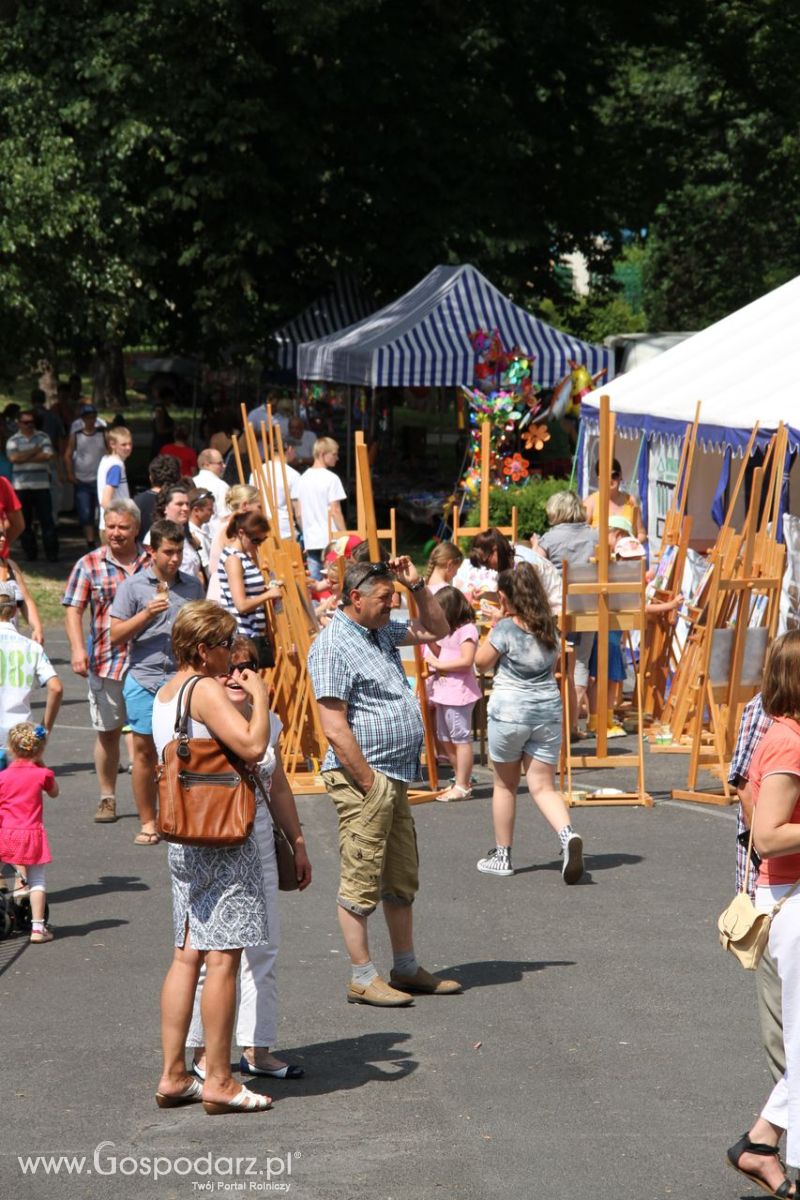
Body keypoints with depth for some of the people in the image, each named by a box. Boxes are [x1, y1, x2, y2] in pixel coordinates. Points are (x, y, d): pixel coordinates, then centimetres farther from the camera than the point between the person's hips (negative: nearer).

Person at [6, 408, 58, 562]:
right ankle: (30, 553, 12)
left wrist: (25, 457, -8)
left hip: (41, 485, -1)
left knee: (47, 520, -3)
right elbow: (14, 458, -10)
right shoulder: (13, 440, 6)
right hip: (21, 487, 1)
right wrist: (35, 451, -7)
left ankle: (51, 553, -2)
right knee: (25, 522, 4)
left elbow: (48, 455, -9)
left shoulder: (43, 437, 6)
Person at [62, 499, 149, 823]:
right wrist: (77, 648, -15)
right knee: (108, 732, 8)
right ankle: (107, 799, 19)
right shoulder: (89, 565, 2)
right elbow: (73, 610, -2)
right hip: (106, 662, 0)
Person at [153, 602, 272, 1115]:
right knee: (224, 955, -5)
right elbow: (253, 746, -23)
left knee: (188, 953, 11)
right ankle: (219, 1081, -1)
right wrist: (258, 697, -9)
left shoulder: (165, 693, 14)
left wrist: (231, 699, 16)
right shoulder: (207, 691, -14)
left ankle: (174, 1076, 13)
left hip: (185, 837, 9)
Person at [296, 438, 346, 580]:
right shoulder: (331, 478, -10)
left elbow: (299, 513, 13)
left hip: (310, 540, 6)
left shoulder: (303, 479, 10)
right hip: (330, 539, -6)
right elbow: (335, 511, -12)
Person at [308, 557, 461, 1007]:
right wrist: (370, 783, -18)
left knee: (403, 880, 15)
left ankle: (407, 968, 24)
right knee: (361, 881, -3)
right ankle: (363, 978, 2)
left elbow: (437, 630, 28)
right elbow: (335, 728, -18)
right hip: (362, 776, -10)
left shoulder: (382, 632, 13)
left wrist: (417, 585, 12)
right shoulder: (333, 646, -14)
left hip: (396, 779, 10)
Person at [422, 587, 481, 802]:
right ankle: (461, 780, 25)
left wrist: (438, 663, -17)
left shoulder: (467, 630, -13)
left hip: (459, 690, -10)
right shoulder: (447, 630, 16)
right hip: (443, 689, 10)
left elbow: (466, 660, -21)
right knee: (445, 739, 15)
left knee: (460, 738, -5)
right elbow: (439, 654, 18)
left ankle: (462, 786, -1)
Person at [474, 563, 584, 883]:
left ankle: (502, 856, 21)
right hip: (548, 709, 4)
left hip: (509, 710, -4)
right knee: (543, 786, 4)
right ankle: (568, 834, -23)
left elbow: (481, 662, -3)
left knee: (505, 785, 12)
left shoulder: (506, 629, -12)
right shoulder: (549, 628, 6)